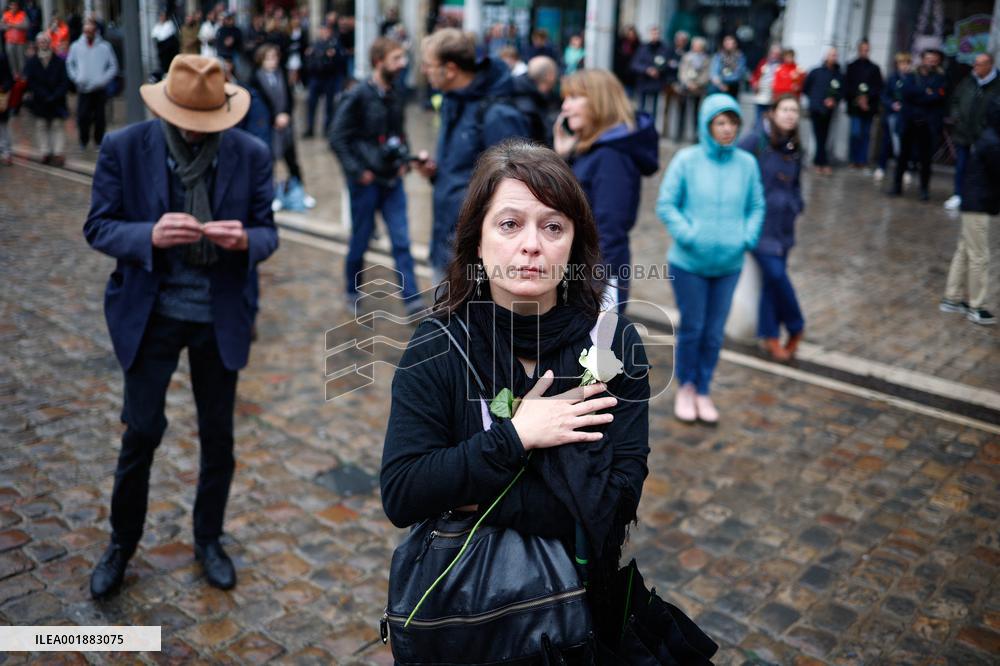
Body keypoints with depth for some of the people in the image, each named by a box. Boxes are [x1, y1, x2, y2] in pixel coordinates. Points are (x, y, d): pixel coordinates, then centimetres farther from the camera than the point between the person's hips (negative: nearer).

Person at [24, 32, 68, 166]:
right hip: (39, 102, 2)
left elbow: (64, 82, -5)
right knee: (41, 126, 3)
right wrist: (45, 96, -14)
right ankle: (45, 152, 8)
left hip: (57, 101, -2)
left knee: (57, 125, 0)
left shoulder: (59, 62, -2)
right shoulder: (31, 63, 1)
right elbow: (30, 83, -4)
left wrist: (55, 96, -15)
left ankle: (58, 153, -1)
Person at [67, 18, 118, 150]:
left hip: (100, 88, -1)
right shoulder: (76, 46, 3)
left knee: (99, 117, 4)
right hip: (83, 88, 1)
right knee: (82, 116, -3)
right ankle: (83, 140, 15)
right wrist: (76, 78, 1)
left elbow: (113, 66, 1)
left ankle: (99, 142, 16)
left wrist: (103, 79, -8)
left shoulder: (105, 46, -3)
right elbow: (69, 63, 13)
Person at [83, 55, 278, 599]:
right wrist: (151, 235, -28)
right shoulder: (123, 147, -9)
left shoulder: (251, 155, -7)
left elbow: (267, 233, -2)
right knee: (141, 433, 8)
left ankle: (208, 540, 36)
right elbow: (98, 228, -7)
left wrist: (244, 239, -27)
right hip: (150, 313, -1)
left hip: (221, 316, 1)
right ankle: (121, 544, 33)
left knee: (218, 437, 13)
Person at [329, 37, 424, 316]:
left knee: (401, 241, 1)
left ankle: (412, 298, 4)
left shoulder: (394, 95, 6)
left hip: (392, 180, 5)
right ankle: (353, 293, 29)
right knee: (360, 240, 9)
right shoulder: (358, 96, -13)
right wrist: (357, 172, -15)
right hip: (366, 182, -5)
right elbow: (337, 138, -13)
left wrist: (404, 161, 7)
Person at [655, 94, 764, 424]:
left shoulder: (747, 163, -1)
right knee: (691, 328, 9)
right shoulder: (686, 160, -9)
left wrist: (748, 237, -7)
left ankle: (703, 390, 29)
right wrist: (688, 235, -17)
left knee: (714, 332, 10)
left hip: (729, 264, 2)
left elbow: (757, 206, 8)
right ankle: (685, 386, 32)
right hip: (689, 262, -2)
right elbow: (666, 204, -7)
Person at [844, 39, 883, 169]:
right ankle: (854, 159, 1)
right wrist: (858, 98, -12)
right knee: (856, 132, -10)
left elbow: (878, 87, 5)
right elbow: (847, 86, -1)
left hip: (869, 106, 2)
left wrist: (867, 97, -10)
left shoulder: (874, 68, 9)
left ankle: (863, 160, 10)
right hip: (855, 105, -2)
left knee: (866, 134, 4)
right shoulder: (851, 66, 5)